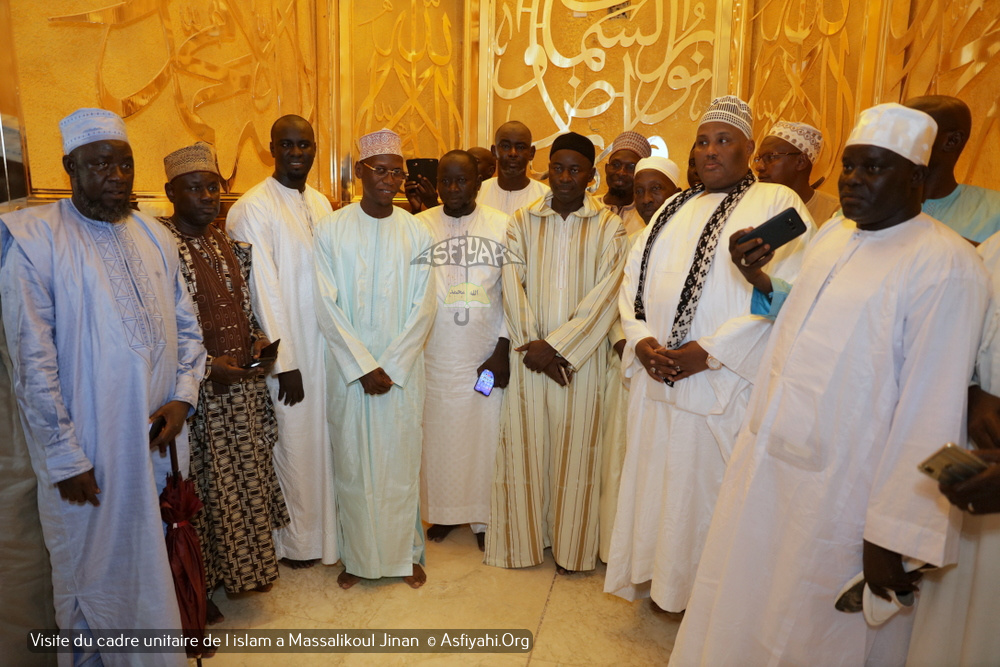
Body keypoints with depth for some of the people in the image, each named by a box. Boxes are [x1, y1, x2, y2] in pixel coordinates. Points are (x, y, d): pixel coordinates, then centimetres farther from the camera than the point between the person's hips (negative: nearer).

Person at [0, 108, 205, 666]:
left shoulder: (155, 236, 7)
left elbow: (187, 325, 11)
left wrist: (183, 396, -4)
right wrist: (66, 457, -13)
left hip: (161, 437, 5)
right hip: (90, 451, -4)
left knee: (160, 558, 19)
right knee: (96, 566, 12)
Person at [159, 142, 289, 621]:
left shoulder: (227, 243, 10)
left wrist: (259, 339, 0)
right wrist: (208, 366, -19)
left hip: (243, 382, 6)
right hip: (197, 389, -6)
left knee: (247, 476, 16)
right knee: (205, 484, 5)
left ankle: (244, 564, 35)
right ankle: (201, 583, 25)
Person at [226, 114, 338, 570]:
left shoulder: (320, 204, 10)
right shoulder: (253, 209, -11)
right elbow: (264, 292, -14)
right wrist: (285, 363, -14)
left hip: (329, 344, 6)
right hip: (288, 349, -6)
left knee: (326, 439, 15)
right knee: (293, 443, 6)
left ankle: (326, 530, 33)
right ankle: (294, 541, 26)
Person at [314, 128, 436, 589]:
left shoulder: (416, 233, 1)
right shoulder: (331, 230, -2)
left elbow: (424, 309, -3)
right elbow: (326, 307, -6)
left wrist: (391, 367, -10)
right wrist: (363, 366, -11)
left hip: (403, 370, 1)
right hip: (348, 369, 0)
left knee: (401, 462, 9)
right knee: (352, 464, 8)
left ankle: (407, 553, 27)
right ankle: (357, 556, 27)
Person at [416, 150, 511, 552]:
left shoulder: (503, 226, 0)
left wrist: (502, 350, -6)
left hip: (487, 353, 0)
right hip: (437, 354, 1)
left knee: (486, 433, 6)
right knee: (439, 432, 9)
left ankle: (484, 516, 24)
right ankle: (443, 511, 29)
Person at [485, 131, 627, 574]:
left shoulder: (609, 227, 1)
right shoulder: (523, 222, 7)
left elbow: (604, 295, -7)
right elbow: (513, 286, -1)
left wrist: (556, 345, -13)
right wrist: (532, 345, -11)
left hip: (581, 355, -1)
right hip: (529, 355, 2)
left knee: (575, 448, 6)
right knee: (525, 445, 7)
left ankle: (571, 545, 22)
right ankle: (526, 537, 24)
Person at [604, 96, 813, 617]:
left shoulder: (777, 204, -3)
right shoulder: (674, 208, 17)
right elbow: (633, 277, 12)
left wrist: (706, 352, -18)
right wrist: (642, 340, -5)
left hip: (723, 384, -6)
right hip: (656, 378, 6)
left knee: (707, 489, 3)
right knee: (655, 479, 13)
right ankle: (661, 581, 32)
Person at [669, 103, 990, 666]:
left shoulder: (946, 266, -15)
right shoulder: (833, 234, 9)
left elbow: (932, 409, -19)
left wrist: (893, 535, -19)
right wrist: (760, 280, 3)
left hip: (839, 493, -7)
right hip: (764, 464, 7)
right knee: (740, 617, 21)